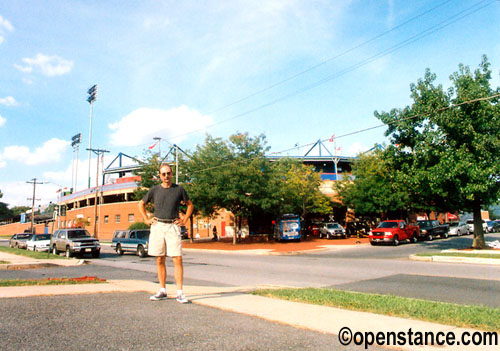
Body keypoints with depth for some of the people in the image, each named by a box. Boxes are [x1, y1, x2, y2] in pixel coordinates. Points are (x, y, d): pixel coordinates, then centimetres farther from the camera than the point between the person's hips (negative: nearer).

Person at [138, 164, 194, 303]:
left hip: (173, 227, -2)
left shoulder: (179, 189, 5)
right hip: (157, 226, 2)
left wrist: (185, 220, 5)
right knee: (160, 260, 7)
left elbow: (190, 205, 16)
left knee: (177, 259, -8)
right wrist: (146, 219, 11)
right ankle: (162, 291, 16)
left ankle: (180, 293, -3)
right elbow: (141, 204, 21)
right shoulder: (154, 190, 8)